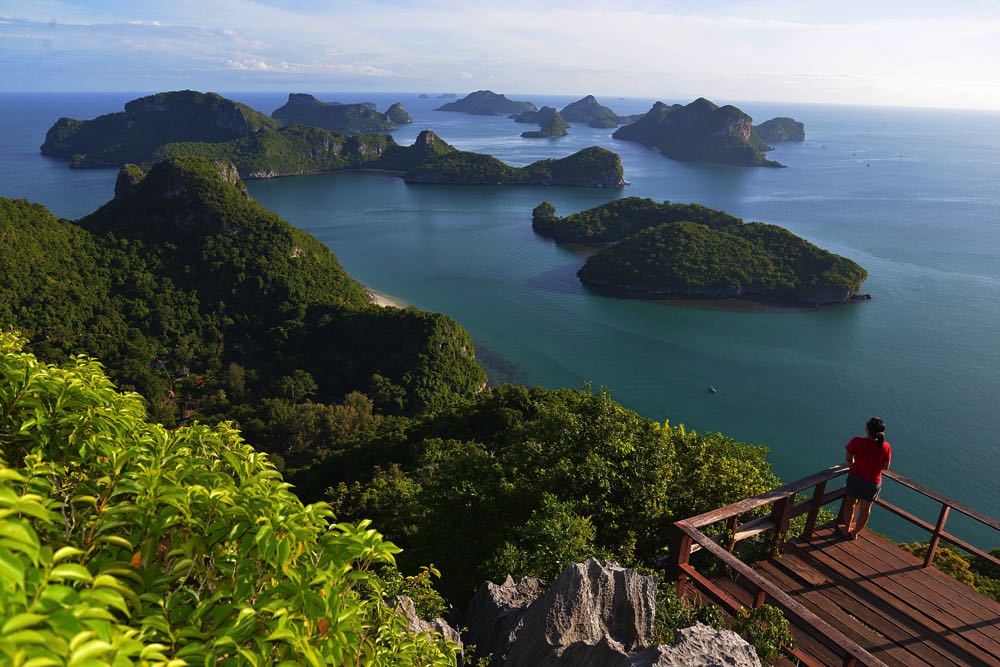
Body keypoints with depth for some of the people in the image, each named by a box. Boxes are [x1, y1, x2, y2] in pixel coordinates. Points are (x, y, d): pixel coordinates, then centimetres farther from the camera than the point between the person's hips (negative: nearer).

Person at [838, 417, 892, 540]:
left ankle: (847, 529, 39)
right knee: (865, 508, 23)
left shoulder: (857, 441, -22)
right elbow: (886, 467, -7)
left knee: (850, 503, 24)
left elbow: (848, 459, -8)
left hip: (855, 477, -1)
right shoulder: (885, 447, -17)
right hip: (873, 482, 1)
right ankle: (854, 533, 36)